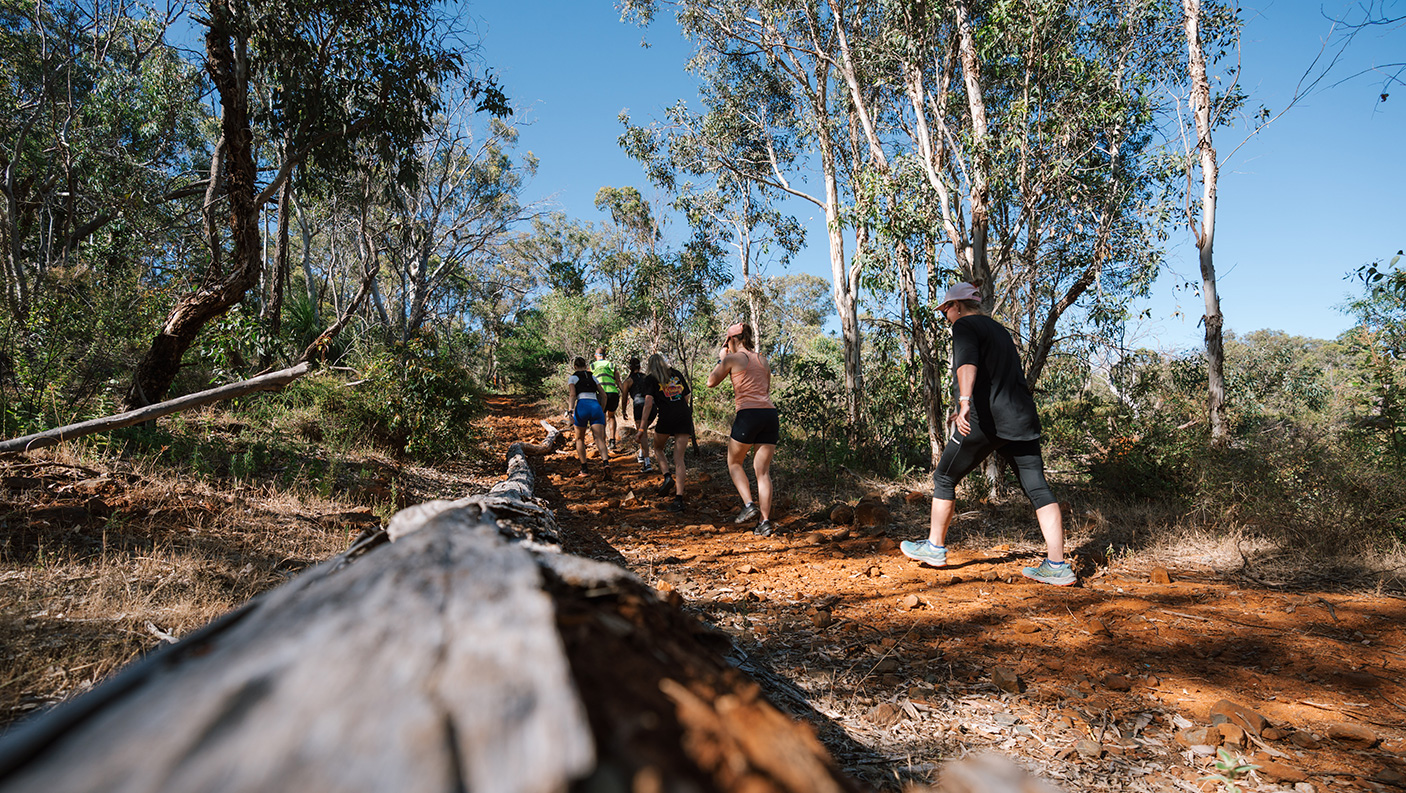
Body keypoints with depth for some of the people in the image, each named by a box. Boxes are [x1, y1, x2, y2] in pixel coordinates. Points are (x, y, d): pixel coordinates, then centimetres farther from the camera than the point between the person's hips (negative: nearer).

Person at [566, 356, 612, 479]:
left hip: (582, 406, -2)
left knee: (580, 439, 17)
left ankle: (584, 469, 12)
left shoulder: (572, 378, 14)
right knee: (599, 439, -8)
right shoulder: (593, 377, 26)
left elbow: (572, 395, -2)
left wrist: (570, 411, -12)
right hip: (596, 406, 2)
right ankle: (605, 463, -33)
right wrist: (603, 411, 31)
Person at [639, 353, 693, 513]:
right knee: (679, 459, 3)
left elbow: (649, 403, -4)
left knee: (658, 449, 24)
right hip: (685, 417, 3)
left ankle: (667, 476, 0)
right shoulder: (677, 374, 19)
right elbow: (687, 397, 18)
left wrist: (643, 426, -4)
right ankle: (679, 498, -4)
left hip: (667, 418, -3)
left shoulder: (650, 379, 7)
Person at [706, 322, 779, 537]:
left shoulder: (732, 358, 2)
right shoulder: (763, 360, 20)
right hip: (770, 414, 5)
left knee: (734, 463, 15)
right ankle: (765, 521, 2)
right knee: (763, 471, 7)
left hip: (748, 414, -5)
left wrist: (721, 359, 21)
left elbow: (711, 382, 12)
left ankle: (749, 504, -1)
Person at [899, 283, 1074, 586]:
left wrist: (965, 402, -37)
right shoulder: (999, 329, 25)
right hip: (1021, 420, 8)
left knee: (944, 479, 9)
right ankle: (1057, 566, 1)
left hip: (984, 421, -8)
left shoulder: (964, 326, -1)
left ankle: (935, 547, 20)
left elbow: (967, 363, -22)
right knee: (1038, 489, 3)